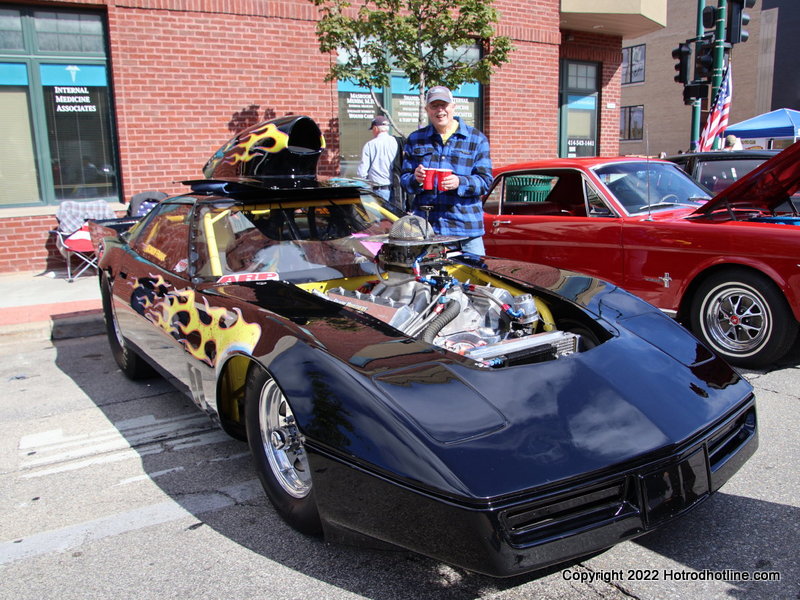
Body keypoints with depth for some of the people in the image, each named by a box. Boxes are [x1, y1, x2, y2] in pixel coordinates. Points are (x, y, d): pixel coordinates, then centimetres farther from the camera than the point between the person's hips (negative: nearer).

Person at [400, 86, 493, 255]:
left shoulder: (476, 139, 9)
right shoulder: (415, 139, 15)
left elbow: (485, 181, 1)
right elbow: (404, 179, 12)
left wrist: (460, 183, -19)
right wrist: (415, 179, -12)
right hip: (424, 227, 1)